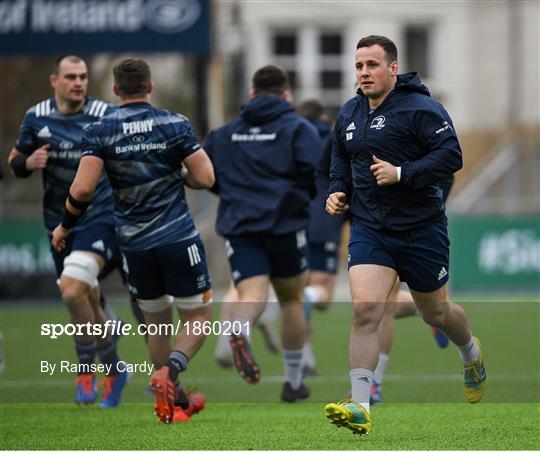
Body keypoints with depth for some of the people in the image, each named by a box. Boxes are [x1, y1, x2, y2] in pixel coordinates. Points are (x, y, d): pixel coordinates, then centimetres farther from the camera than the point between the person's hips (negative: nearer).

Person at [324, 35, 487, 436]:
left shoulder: (420, 108, -12)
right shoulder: (349, 114, 9)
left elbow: (451, 155, -19)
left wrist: (402, 174, -26)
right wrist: (337, 191, 8)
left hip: (422, 229, -4)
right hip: (369, 230, 4)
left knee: (436, 313, 14)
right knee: (365, 309, -17)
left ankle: (472, 354, 50)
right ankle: (360, 408, -21)